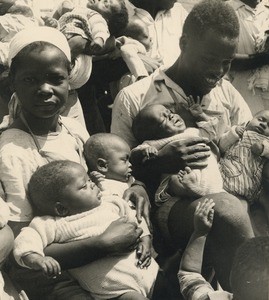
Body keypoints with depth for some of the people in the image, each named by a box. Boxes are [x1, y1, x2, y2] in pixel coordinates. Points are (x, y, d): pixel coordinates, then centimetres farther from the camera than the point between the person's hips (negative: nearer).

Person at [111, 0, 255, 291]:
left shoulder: (226, 92, 17)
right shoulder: (134, 98, 2)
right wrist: (161, 163, -15)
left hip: (228, 192, 5)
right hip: (169, 202, -4)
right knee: (228, 212, -36)